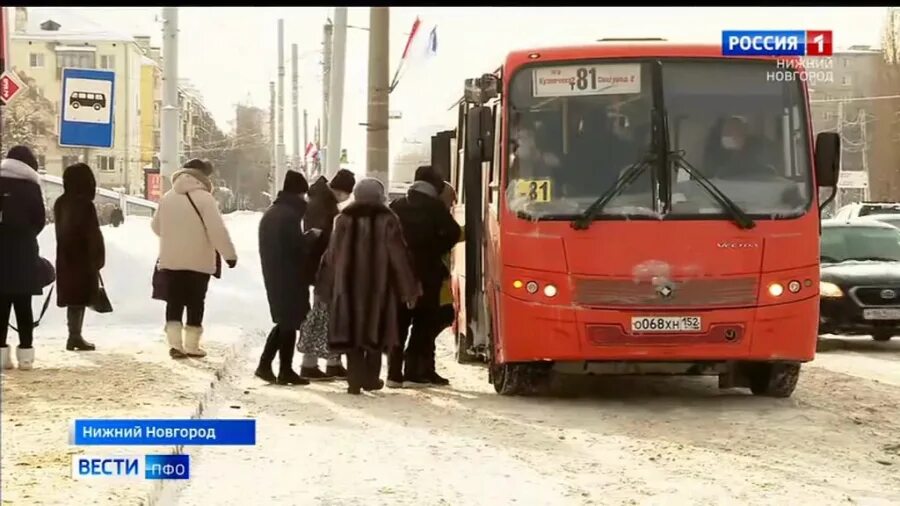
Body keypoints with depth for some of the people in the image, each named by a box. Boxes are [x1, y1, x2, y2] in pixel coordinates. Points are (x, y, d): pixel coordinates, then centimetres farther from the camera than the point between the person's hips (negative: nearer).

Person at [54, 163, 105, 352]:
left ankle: (74, 336, 16)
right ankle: (75, 336, -5)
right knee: (80, 298, -4)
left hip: (65, 258, 8)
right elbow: (93, 234, -15)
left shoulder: (61, 203, 11)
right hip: (82, 258, -8)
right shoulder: (84, 204, -15)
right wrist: (97, 259, -8)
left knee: (73, 298, 13)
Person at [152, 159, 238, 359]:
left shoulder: (167, 198, 6)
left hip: (170, 260, 4)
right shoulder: (204, 198, -13)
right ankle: (191, 345, 8)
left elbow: (156, 226, 18)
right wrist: (229, 254, -8)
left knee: (174, 302, 8)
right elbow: (217, 230, -17)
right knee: (195, 303, 6)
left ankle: (174, 342, -3)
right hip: (198, 261, -4)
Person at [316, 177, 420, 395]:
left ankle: (355, 379, -3)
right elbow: (398, 255, -6)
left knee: (351, 330, 4)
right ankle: (370, 377, 13)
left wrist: (326, 287, 10)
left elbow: (332, 254, 3)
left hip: (348, 285, 1)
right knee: (375, 330, 11)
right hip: (378, 285, -1)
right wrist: (410, 288, -2)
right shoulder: (387, 220, -5)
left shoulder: (344, 219, 1)